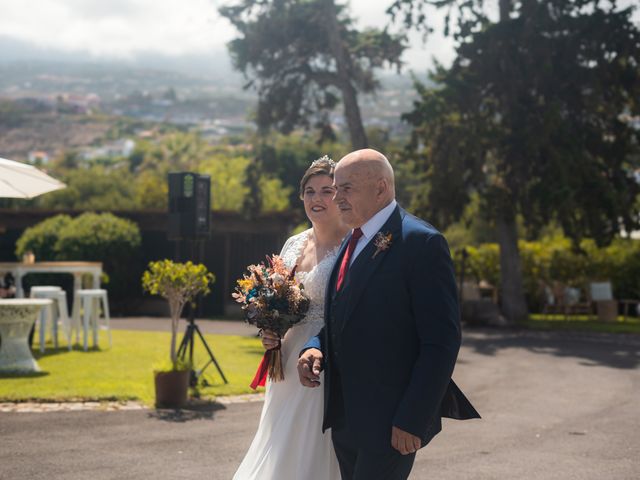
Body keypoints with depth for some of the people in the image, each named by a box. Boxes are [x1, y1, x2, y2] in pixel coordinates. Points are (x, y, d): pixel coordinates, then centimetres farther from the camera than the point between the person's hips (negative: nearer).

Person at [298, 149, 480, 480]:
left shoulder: (421, 242, -12)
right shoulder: (352, 242, 13)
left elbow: (442, 341, -16)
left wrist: (413, 419, -19)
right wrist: (314, 347, 0)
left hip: (390, 421, -8)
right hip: (344, 416, 8)